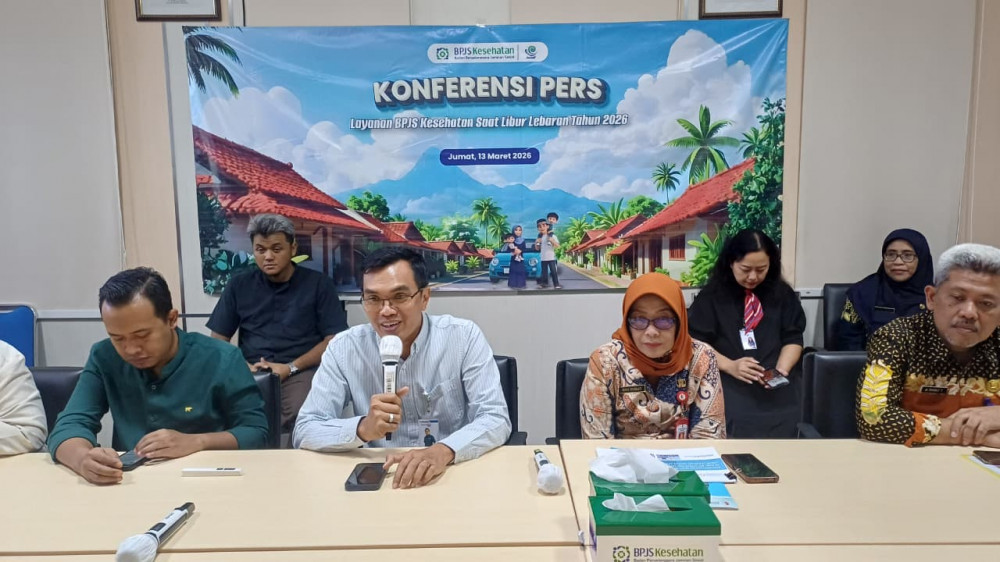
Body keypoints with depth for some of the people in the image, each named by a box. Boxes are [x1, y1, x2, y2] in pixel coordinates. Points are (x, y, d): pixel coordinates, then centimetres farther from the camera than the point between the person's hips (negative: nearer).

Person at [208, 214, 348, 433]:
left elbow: (333, 340, 1)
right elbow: (218, 340, 15)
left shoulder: (318, 284, 6)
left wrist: (291, 368, -11)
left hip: (300, 371, -1)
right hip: (250, 372, 2)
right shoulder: (239, 286, 15)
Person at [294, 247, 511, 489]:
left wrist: (444, 451, -32)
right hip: (379, 478, 0)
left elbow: (496, 419, -13)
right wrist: (364, 428, -25)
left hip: (456, 474, 1)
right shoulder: (344, 348, -4)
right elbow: (304, 431, -6)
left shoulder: (464, 337, -8)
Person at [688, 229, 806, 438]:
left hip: (778, 386, 2)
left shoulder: (783, 294, 15)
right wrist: (730, 366, -14)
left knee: (778, 442, -23)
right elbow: (696, 342, 2)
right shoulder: (711, 296, 6)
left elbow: (793, 338, 12)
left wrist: (781, 369, -8)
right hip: (727, 384, -2)